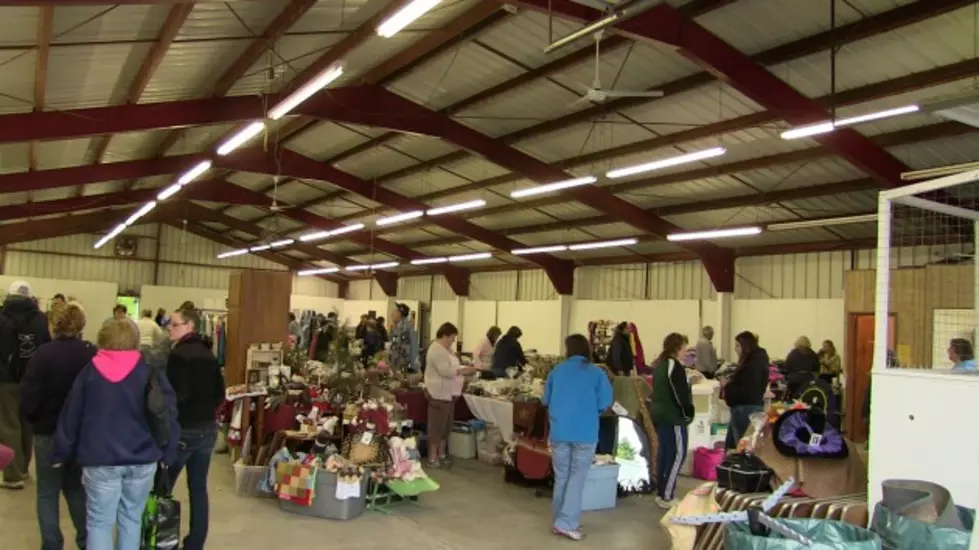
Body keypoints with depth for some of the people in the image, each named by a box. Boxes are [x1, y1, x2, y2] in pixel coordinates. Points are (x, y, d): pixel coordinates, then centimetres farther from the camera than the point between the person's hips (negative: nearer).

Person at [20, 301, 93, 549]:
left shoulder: (43, 354, -16)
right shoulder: (93, 355, -8)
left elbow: (29, 397, -14)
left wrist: (31, 418, 7)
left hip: (50, 432, -3)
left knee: (48, 492, 11)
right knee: (76, 487, 20)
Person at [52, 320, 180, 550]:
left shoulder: (90, 372, 0)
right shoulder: (150, 371, -1)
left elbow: (70, 417, 5)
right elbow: (168, 415, -2)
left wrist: (61, 454, 17)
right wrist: (167, 453, 8)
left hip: (101, 460, -1)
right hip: (142, 459, 1)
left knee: (99, 522, 7)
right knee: (131, 519, 14)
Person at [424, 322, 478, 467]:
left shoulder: (446, 349, 15)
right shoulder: (437, 350, -17)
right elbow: (445, 371, -25)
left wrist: (466, 369, 4)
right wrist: (465, 371, -20)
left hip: (447, 392, 10)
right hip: (438, 393, -10)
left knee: (446, 424, 15)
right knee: (437, 425, -3)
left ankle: (441, 453, 25)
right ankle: (432, 456, 4)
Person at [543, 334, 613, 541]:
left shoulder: (557, 370, 5)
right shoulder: (596, 373, -2)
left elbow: (545, 400, 10)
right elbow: (605, 403, -6)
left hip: (559, 431, 3)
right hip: (585, 433, -2)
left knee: (560, 477, 13)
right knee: (577, 477, 4)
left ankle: (559, 521, 20)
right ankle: (567, 523, -2)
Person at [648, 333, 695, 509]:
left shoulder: (659, 364, 13)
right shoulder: (675, 365, -16)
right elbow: (681, 393, -19)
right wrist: (688, 413, -7)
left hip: (659, 413, 9)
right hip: (672, 416, -9)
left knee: (664, 451, 13)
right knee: (678, 453, -4)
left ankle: (661, 493, 18)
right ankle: (667, 497, -5)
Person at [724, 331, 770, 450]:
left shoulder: (754, 365, -18)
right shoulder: (750, 361, 13)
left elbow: (747, 392, -24)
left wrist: (728, 386, -13)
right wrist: (730, 382, 6)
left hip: (746, 409, -11)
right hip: (744, 408, 11)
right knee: (730, 445, 17)